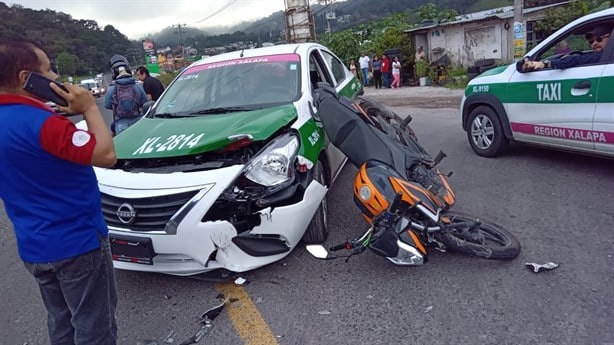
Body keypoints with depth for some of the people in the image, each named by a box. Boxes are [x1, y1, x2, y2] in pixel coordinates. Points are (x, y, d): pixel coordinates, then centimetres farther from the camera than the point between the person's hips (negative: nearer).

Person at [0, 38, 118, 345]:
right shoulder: (37, 121, -24)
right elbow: (105, 155, -25)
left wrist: (63, 117, 1)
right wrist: (89, 108, -13)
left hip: (34, 247, 9)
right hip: (76, 242, -9)